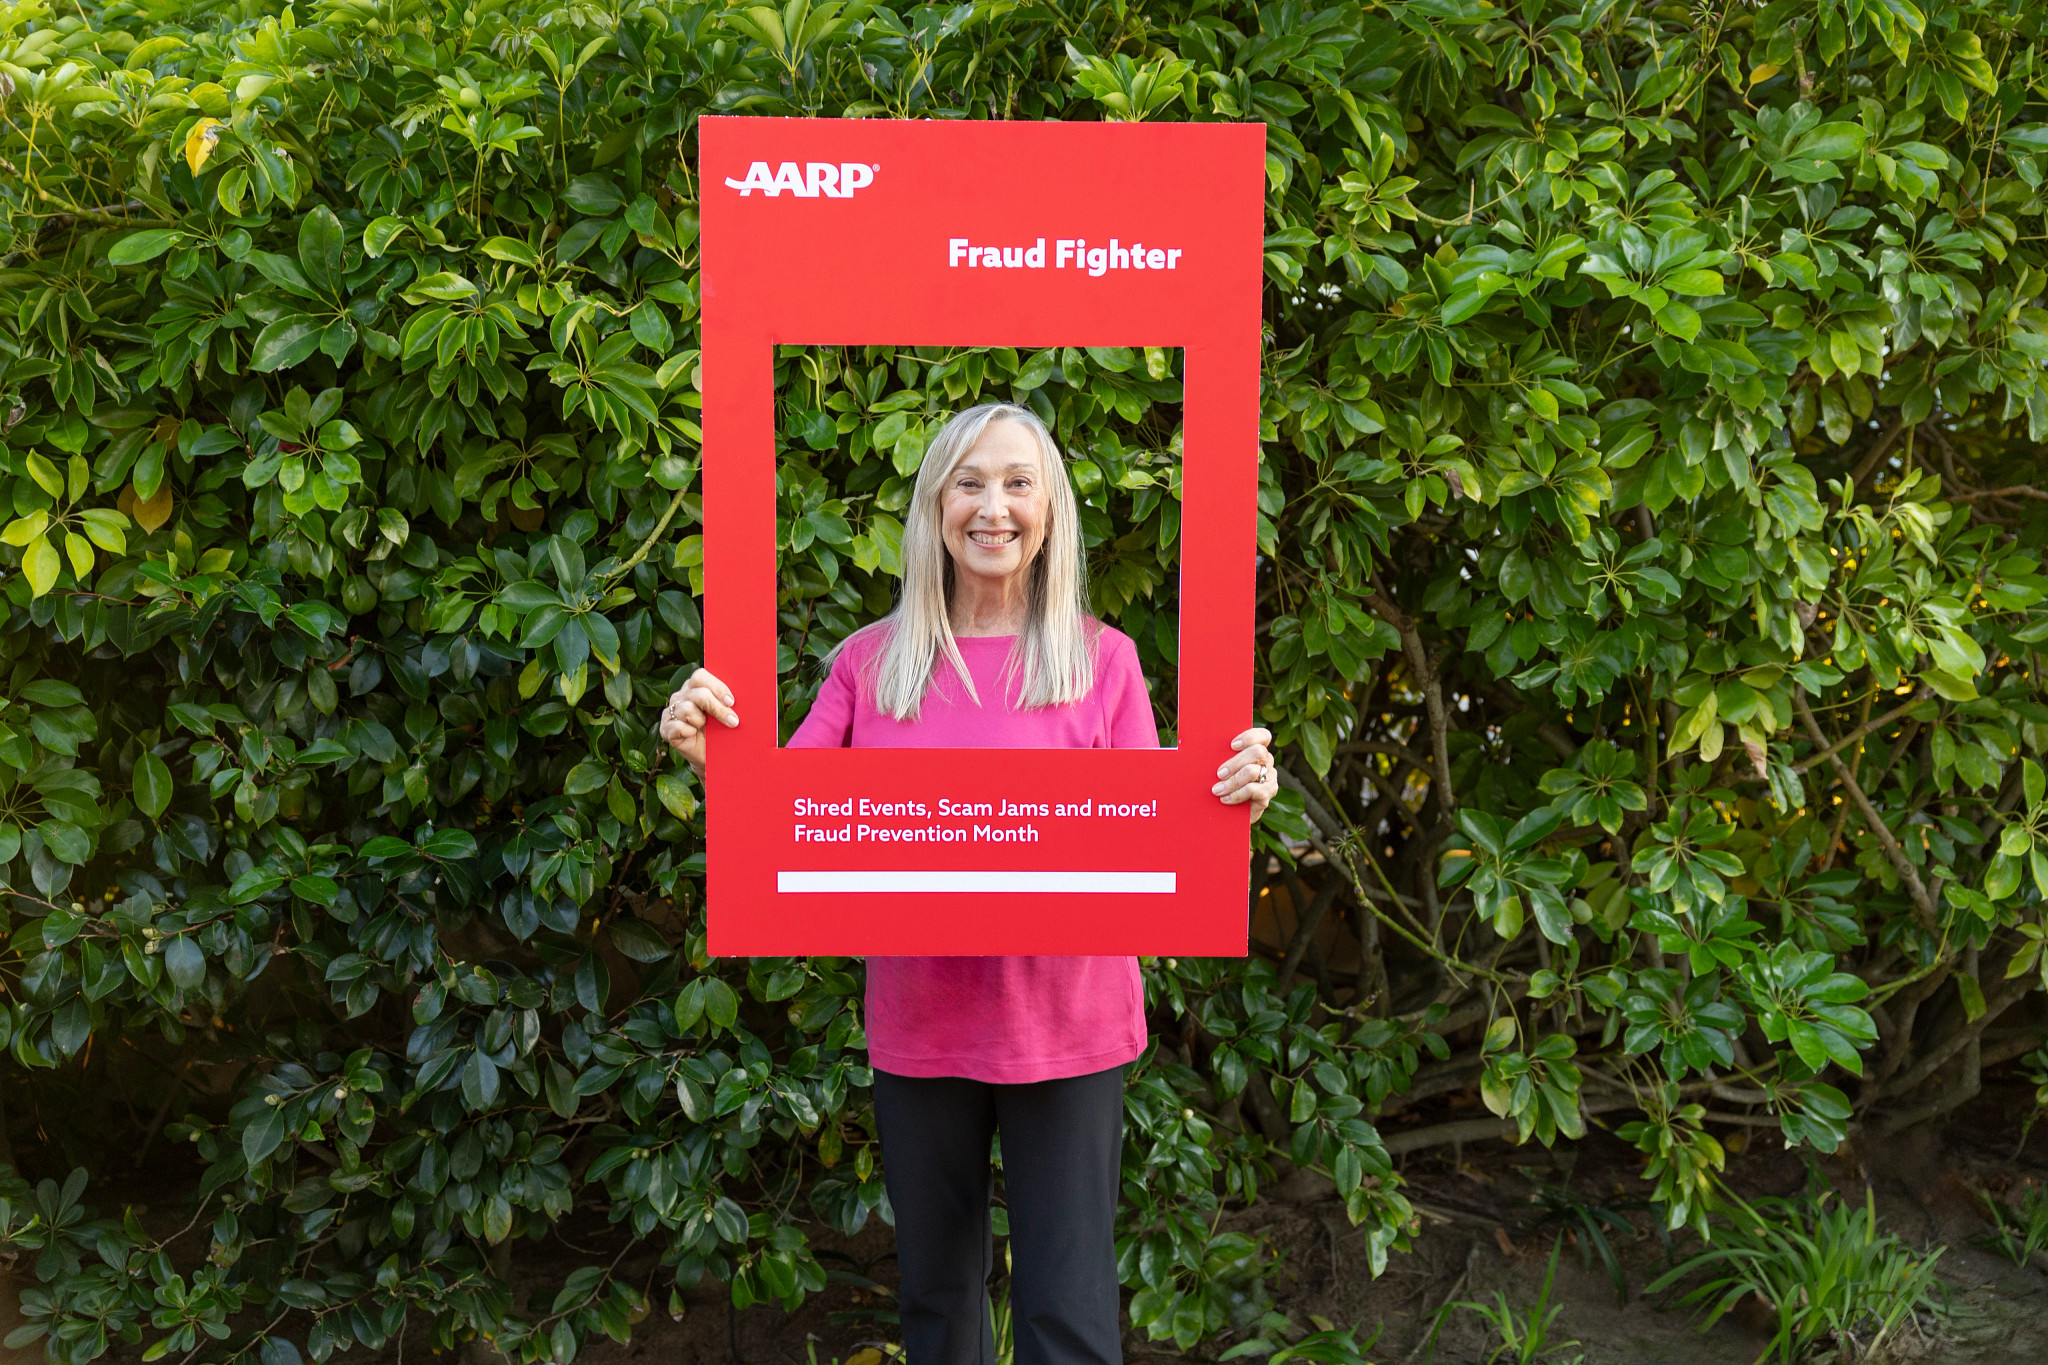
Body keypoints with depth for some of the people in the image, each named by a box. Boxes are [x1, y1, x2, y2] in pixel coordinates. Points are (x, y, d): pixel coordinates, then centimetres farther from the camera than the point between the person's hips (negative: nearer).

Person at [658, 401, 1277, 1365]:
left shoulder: (1103, 659, -4)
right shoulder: (871, 659, 0)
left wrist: (1233, 800, -23)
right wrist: (708, 753, -20)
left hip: (1063, 1030, -2)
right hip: (917, 1024, 2)